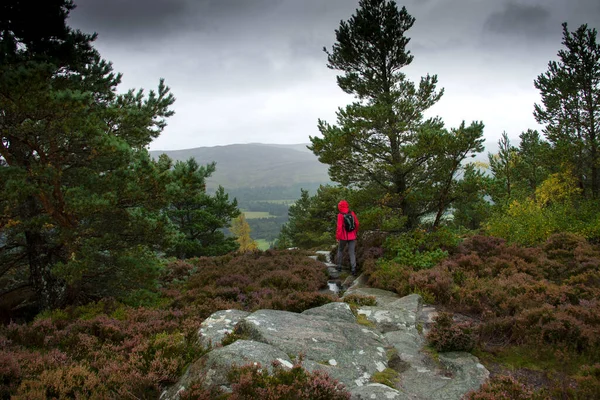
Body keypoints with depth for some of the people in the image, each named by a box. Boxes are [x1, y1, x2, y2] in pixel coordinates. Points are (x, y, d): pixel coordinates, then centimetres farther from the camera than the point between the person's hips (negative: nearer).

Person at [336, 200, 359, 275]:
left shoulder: (340, 215, -14)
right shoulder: (352, 213, -1)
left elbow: (339, 227, -19)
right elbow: (357, 224, 4)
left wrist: (337, 237, -12)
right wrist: (356, 232, 19)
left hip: (344, 237, -3)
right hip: (352, 237, 3)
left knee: (340, 250, 20)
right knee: (352, 253, 5)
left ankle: (339, 266, 23)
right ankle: (353, 269, -5)